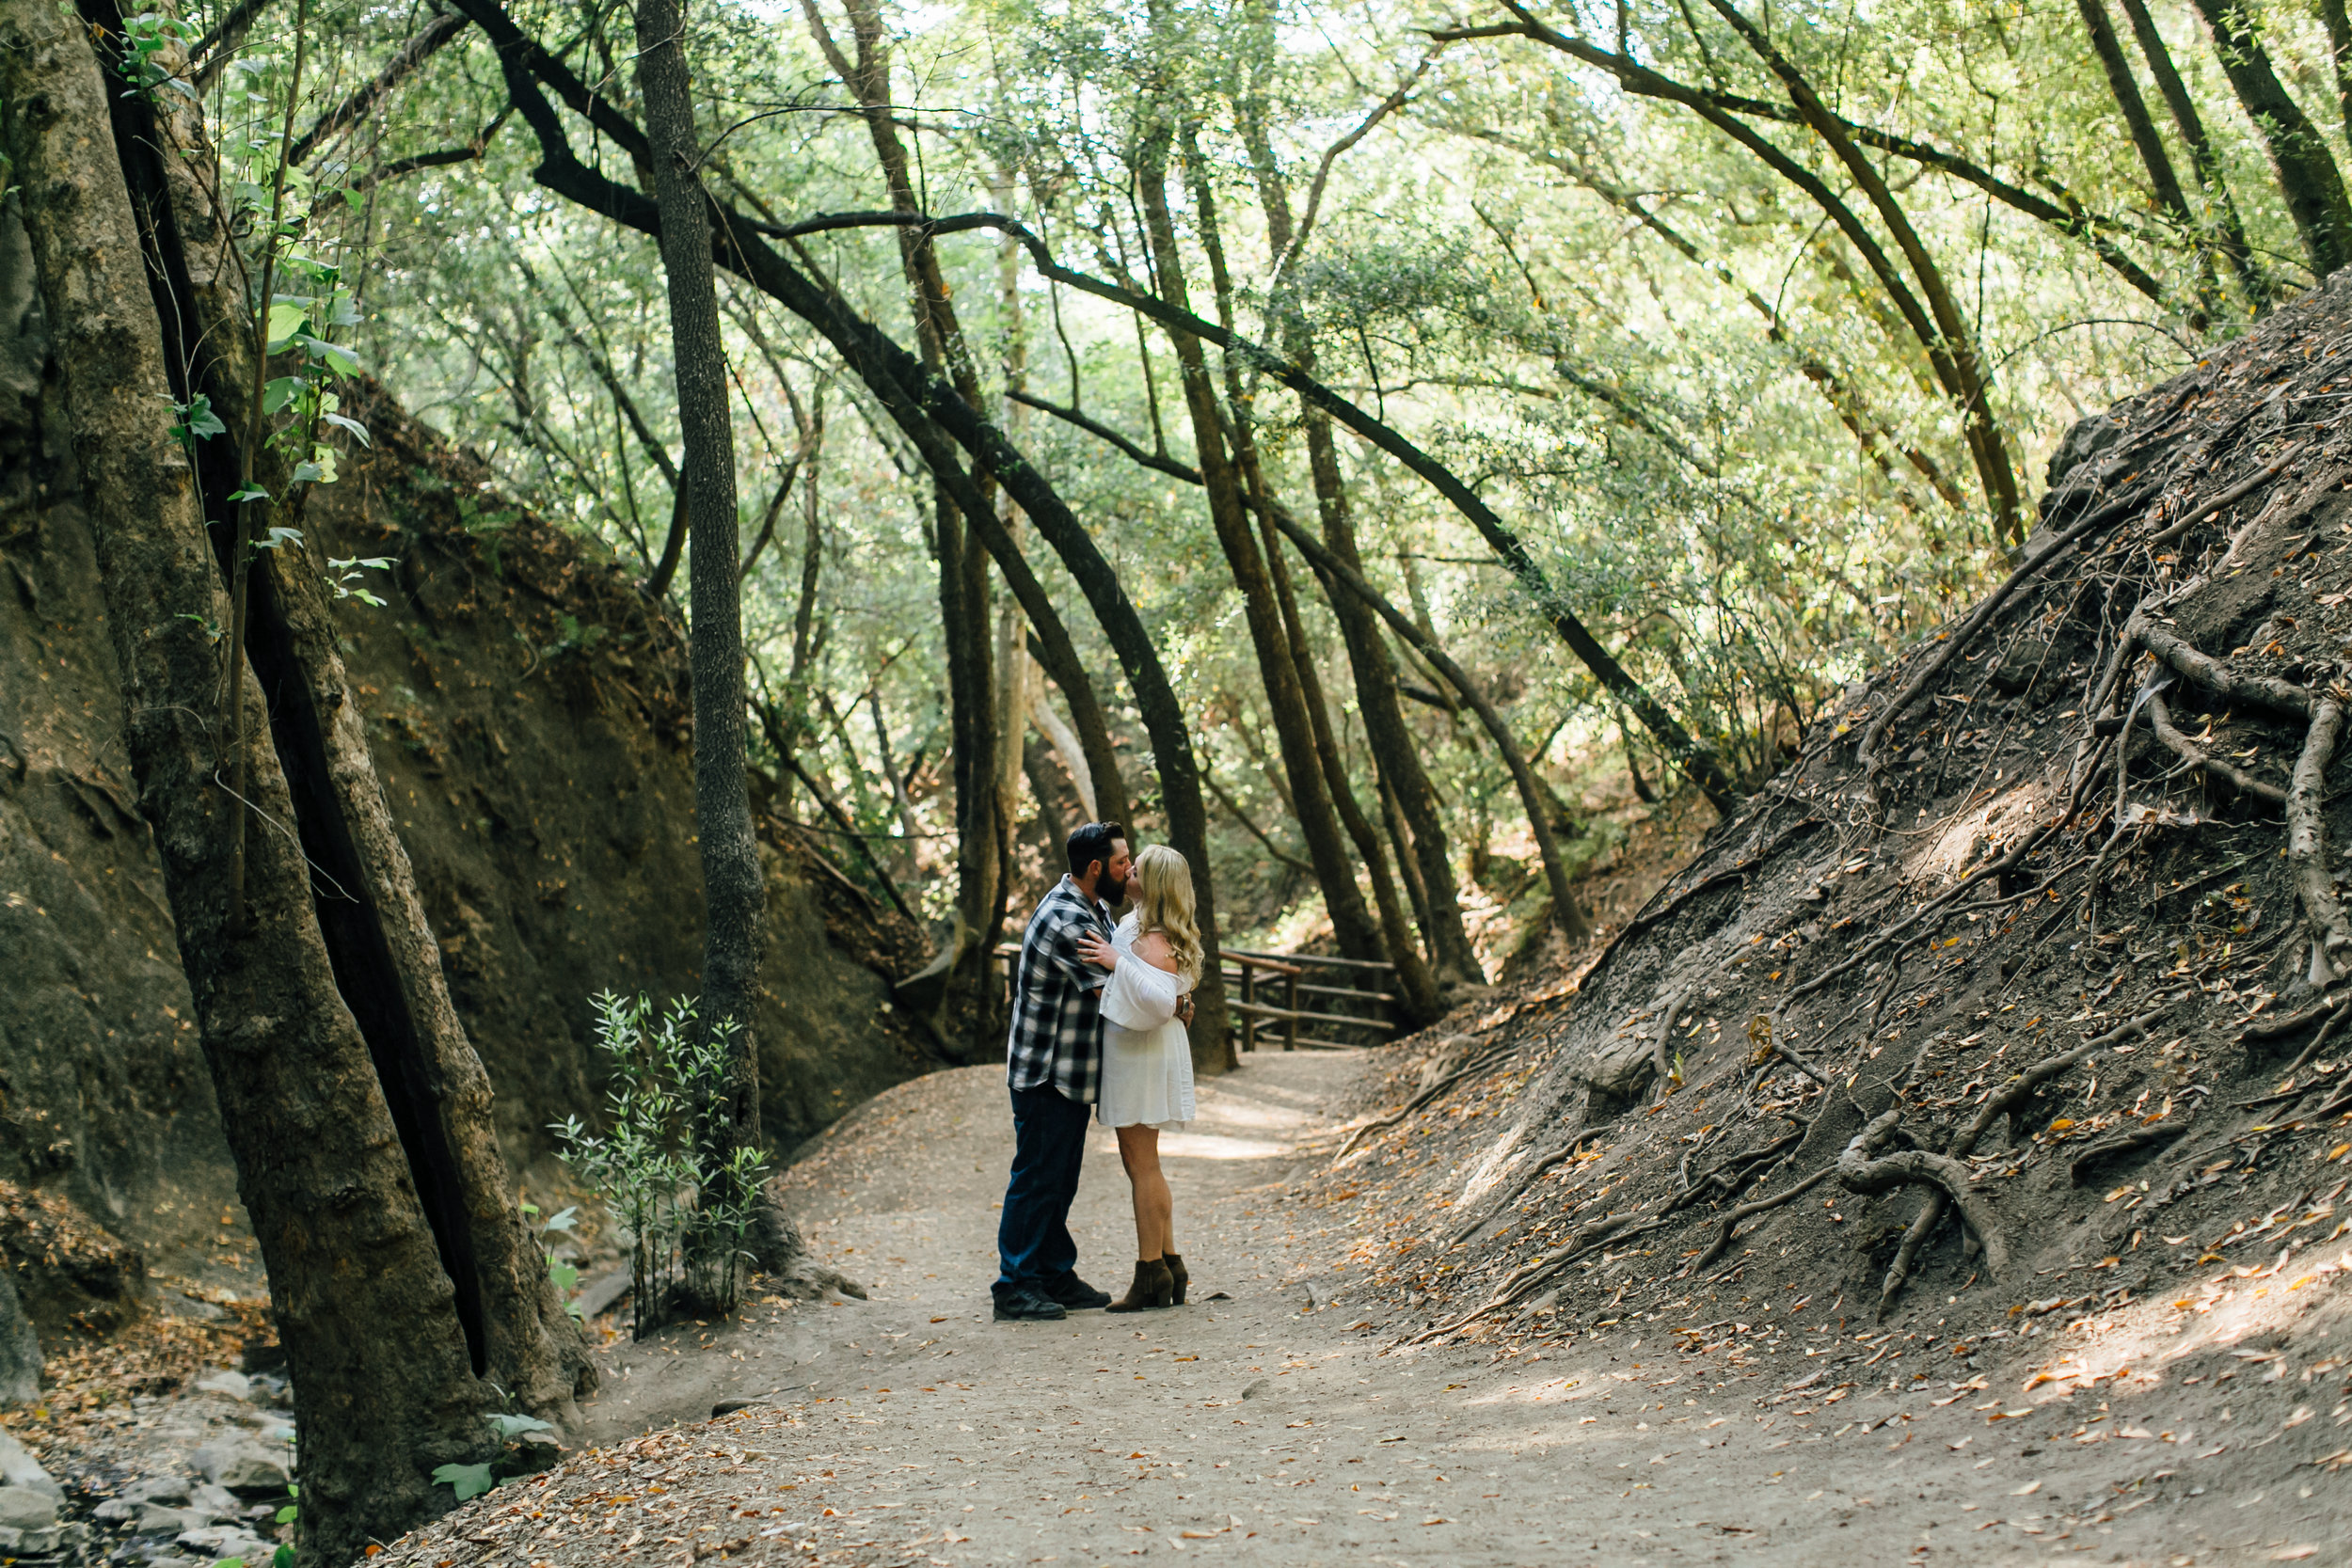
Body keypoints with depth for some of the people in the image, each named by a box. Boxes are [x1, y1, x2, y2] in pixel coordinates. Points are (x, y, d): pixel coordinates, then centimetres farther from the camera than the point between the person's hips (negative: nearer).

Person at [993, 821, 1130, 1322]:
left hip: (1072, 1071, 10)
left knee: (1060, 1179, 16)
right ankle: (1015, 1288, 0)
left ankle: (1056, 1275, 24)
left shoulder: (1094, 908, 10)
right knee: (1036, 1177, -5)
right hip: (1045, 1073, -10)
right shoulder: (1065, 920, -23)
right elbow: (1113, 990, -21)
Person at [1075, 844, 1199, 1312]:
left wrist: (1117, 962, -31)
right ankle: (1168, 1264, 21)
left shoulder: (1152, 941, -20)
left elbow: (1160, 1001, -34)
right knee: (1144, 1167, 16)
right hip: (1133, 1056, 10)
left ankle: (1151, 1274, 0)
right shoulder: (1137, 926, 11)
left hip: (1143, 1057, -10)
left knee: (1142, 1167, -5)